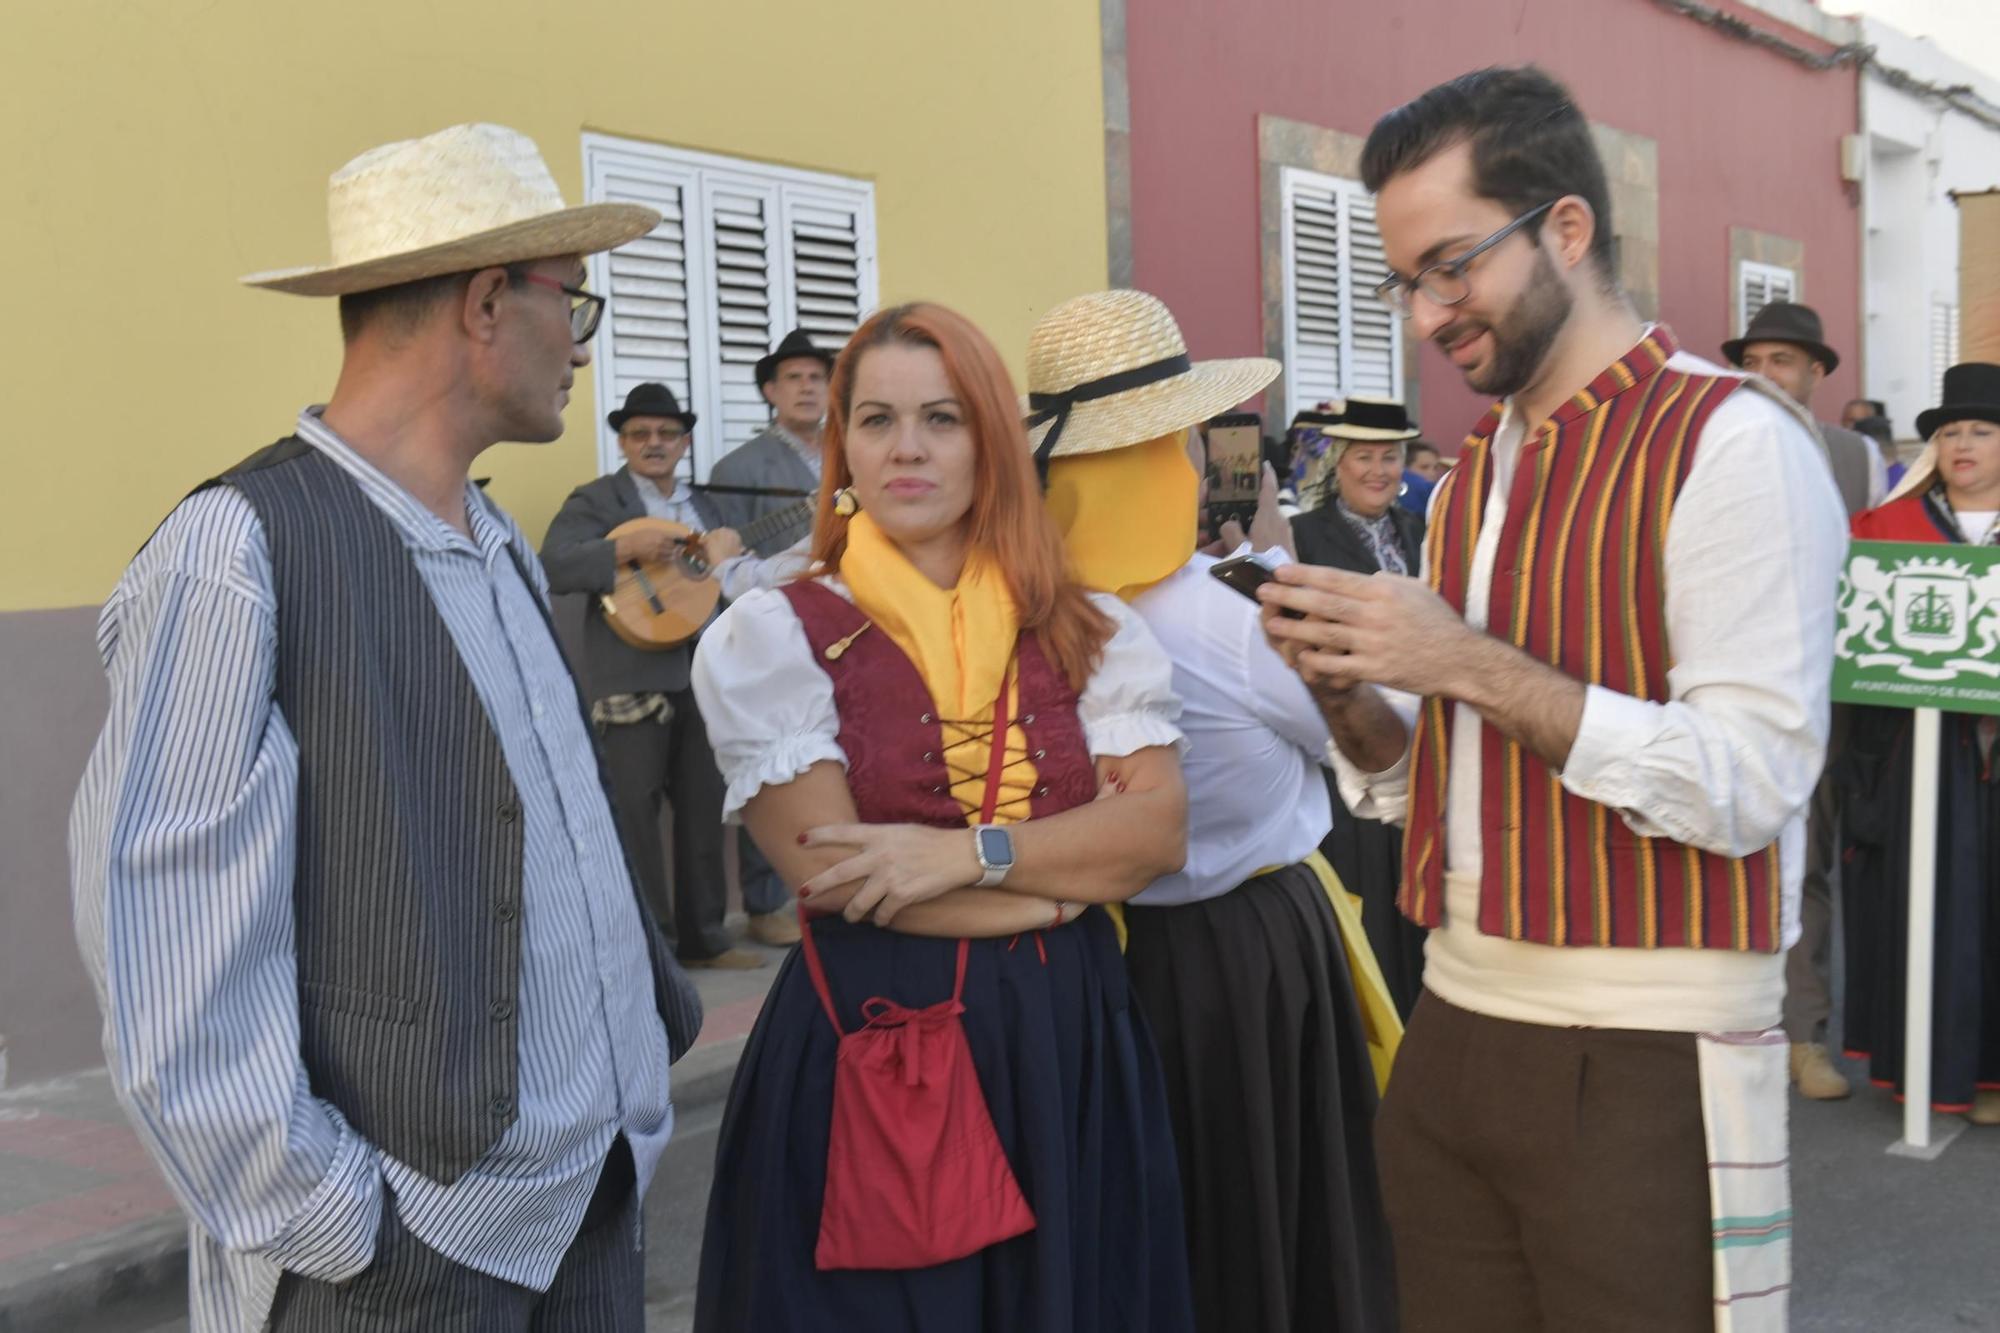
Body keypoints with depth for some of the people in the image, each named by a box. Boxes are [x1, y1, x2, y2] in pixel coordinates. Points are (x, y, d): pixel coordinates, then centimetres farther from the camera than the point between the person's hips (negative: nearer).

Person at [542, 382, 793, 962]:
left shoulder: (703, 504, 17)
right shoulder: (595, 500, -3)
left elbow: (726, 576, 19)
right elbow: (551, 568, -17)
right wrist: (627, 548, -27)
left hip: (703, 672, 6)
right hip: (633, 678, -6)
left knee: (705, 807, 10)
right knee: (635, 812, -1)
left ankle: (702, 934, 20)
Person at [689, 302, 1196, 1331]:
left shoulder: (1087, 632, 6)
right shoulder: (775, 637, -4)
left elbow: (1159, 830, -4)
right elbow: (832, 872, -12)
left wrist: (970, 852, -17)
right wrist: (1068, 871, -7)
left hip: (1066, 1037, 4)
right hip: (868, 1055, -3)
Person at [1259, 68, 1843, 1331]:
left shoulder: (1732, 442, -11)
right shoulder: (1474, 476, 13)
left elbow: (1747, 786, -19)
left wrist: (1471, 665, -20)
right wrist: (1348, 686, -4)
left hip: (1644, 1075, -7)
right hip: (1457, 1028, 7)